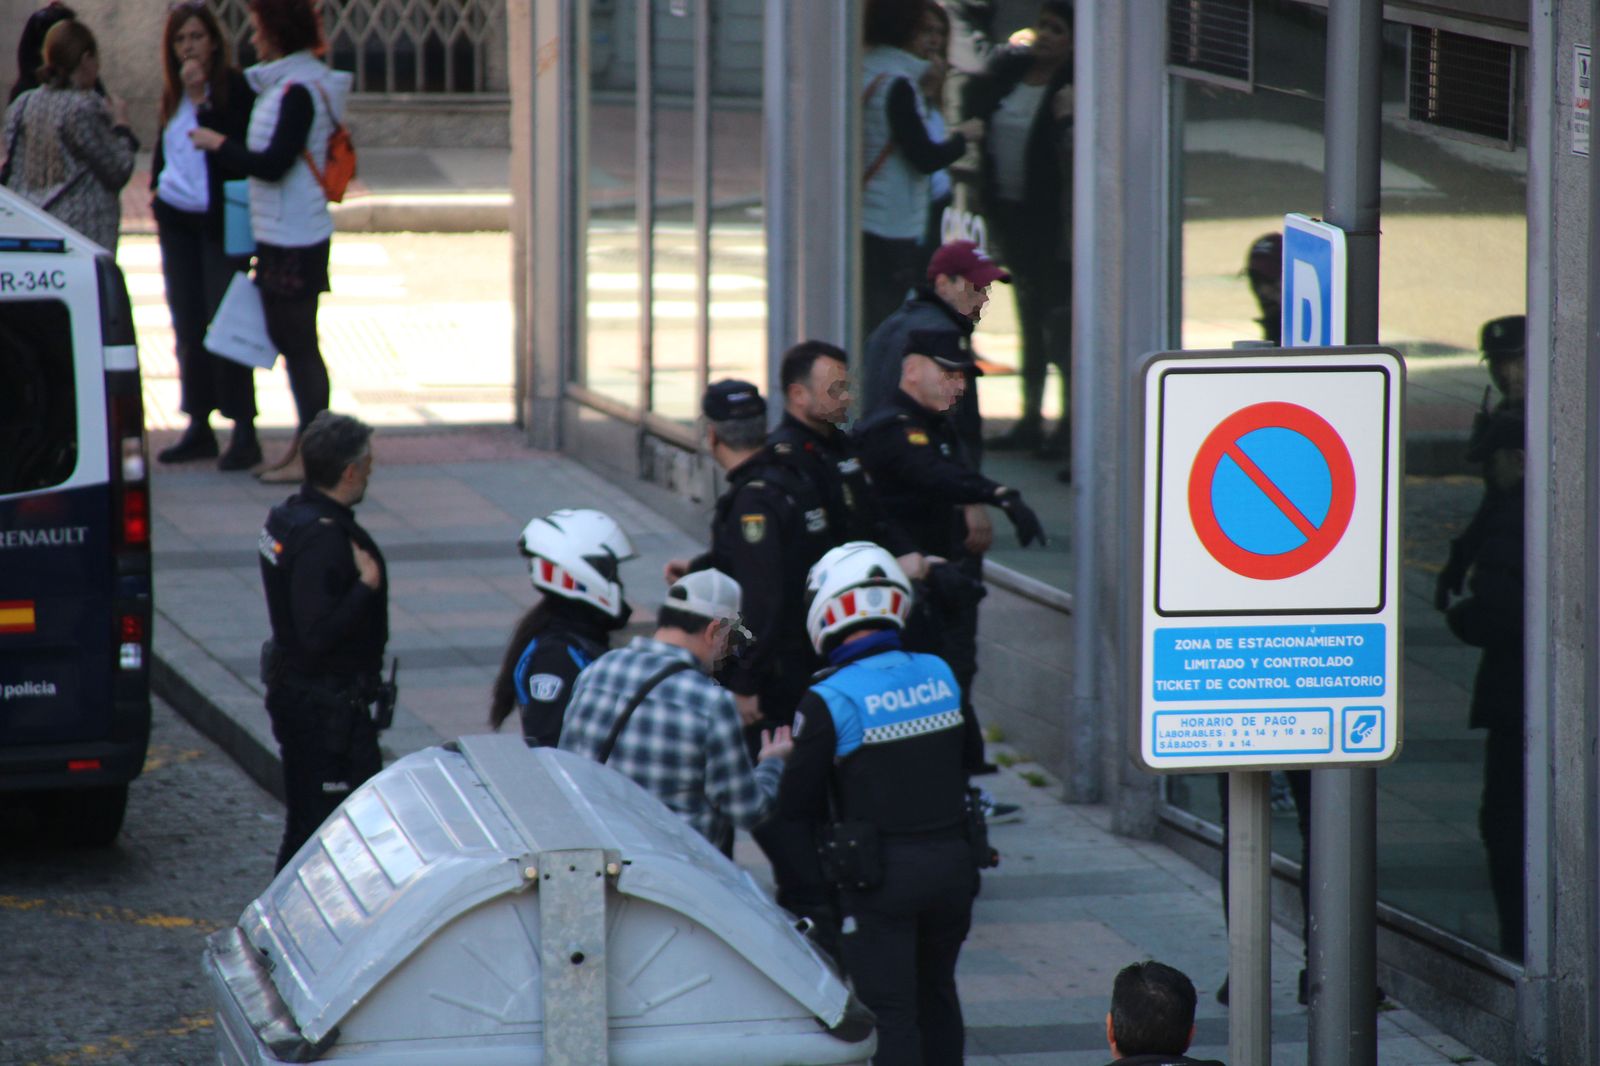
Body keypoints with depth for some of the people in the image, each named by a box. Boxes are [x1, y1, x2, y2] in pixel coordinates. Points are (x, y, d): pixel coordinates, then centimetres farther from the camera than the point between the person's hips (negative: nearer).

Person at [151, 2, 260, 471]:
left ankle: (244, 430, -4)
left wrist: (201, 97, -24)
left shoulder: (234, 87, -10)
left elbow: (233, 144, -22)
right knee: (188, 325, 9)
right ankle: (199, 427, 16)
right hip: (177, 221, 7)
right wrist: (158, 191, 11)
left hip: (219, 221, -7)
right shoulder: (173, 92, 10)